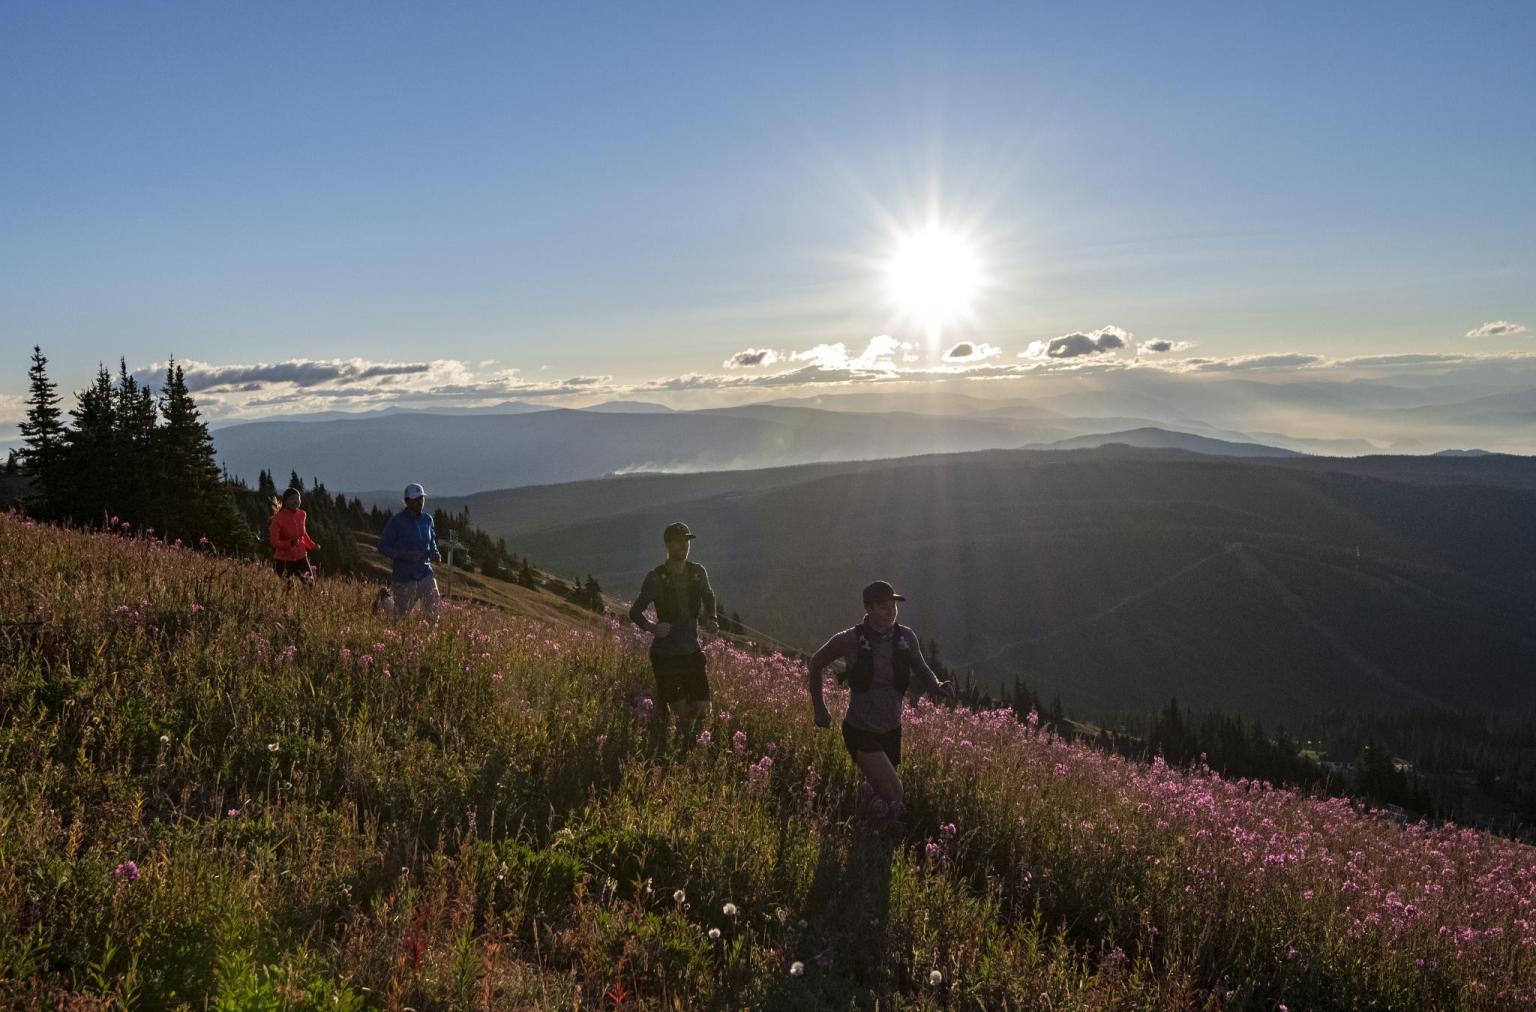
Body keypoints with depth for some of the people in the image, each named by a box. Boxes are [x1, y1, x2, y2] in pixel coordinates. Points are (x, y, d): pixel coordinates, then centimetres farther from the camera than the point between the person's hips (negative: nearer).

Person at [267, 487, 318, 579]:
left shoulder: (302, 515, 0)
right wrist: (290, 543, -30)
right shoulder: (278, 518, -15)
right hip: (283, 560, -4)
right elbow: (274, 542, -14)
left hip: (300, 557, 4)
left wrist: (312, 546, 10)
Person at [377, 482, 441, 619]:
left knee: (433, 612, -5)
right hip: (405, 578, -4)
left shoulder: (427, 519, 5)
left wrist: (434, 553, 2)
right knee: (401, 616, 11)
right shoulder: (396, 521, -12)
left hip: (425, 574, 4)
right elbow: (383, 547, -10)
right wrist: (405, 555, -22)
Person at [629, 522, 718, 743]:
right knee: (680, 711, -1)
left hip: (692, 650, 4)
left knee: (702, 711, -1)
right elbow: (635, 612, -6)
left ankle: (687, 737, 34)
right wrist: (651, 627, -24)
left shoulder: (698, 573, 1)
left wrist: (710, 620, 5)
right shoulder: (656, 578, -11)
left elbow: (709, 597, 21)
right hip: (665, 654, -4)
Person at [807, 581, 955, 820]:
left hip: (891, 730, 5)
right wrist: (819, 708, 3)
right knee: (893, 793, -17)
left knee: (881, 790, 18)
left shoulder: (905, 637, -6)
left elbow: (921, 671, 7)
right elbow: (816, 663, 1)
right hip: (861, 731, -5)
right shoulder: (851, 640, -15)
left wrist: (938, 686, -16)